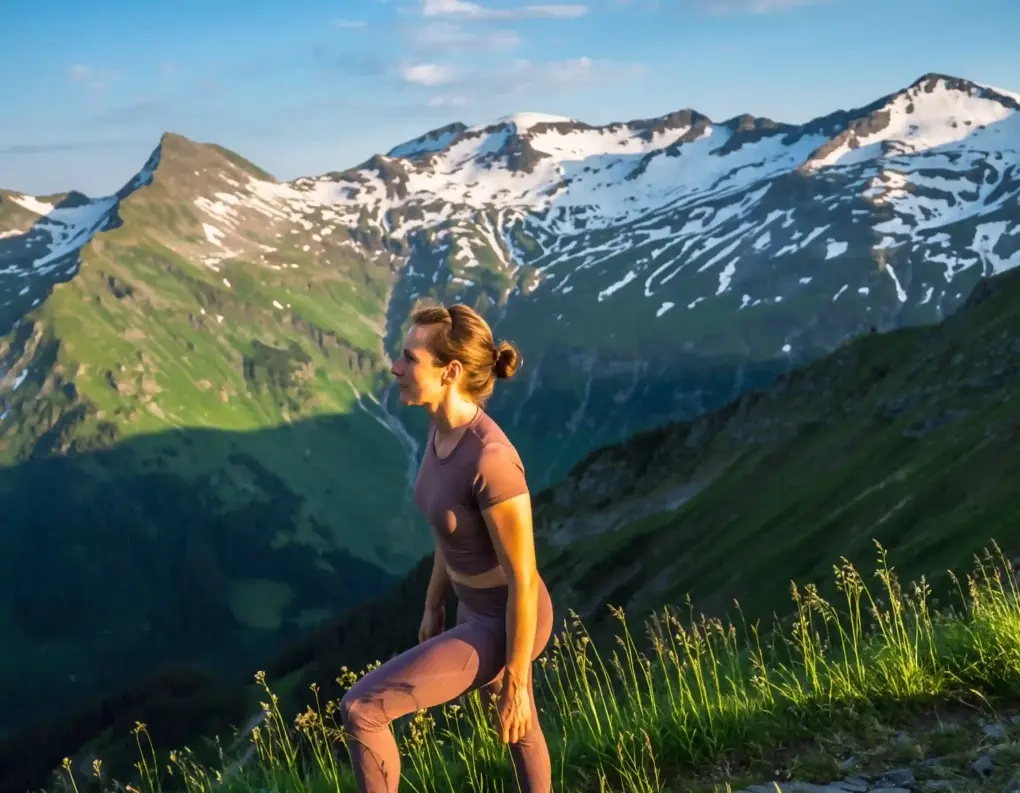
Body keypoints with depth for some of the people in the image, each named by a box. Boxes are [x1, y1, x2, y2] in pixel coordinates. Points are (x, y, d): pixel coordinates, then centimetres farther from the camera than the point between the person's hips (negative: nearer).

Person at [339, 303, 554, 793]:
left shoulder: (492, 462, -36)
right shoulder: (445, 425, -8)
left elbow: (524, 581, -27)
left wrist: (515, 683, -17)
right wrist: (433, 605, 18)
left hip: (508, 624, -9)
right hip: (480, 605, 9)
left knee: (359, 709, -9)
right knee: (517, 732, 30)